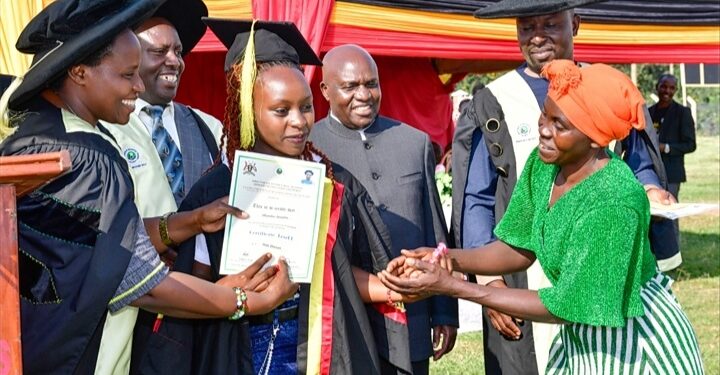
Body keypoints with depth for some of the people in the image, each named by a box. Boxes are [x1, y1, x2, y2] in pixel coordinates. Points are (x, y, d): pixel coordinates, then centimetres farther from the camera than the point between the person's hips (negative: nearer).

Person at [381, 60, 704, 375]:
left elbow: (564, 306, -26)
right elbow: (521, 248, 3)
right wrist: (449, 259, -15)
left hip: (634, 342, -6)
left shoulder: (614, 201, -30)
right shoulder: (543, 163, -8)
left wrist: (451, 287, -27)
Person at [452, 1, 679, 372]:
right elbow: (474, 202, 0)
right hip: (524, 285, -2)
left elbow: (640, 166, 14)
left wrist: (650, 190, -9)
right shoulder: (492, 105, 1)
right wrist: (487, 279, -9)